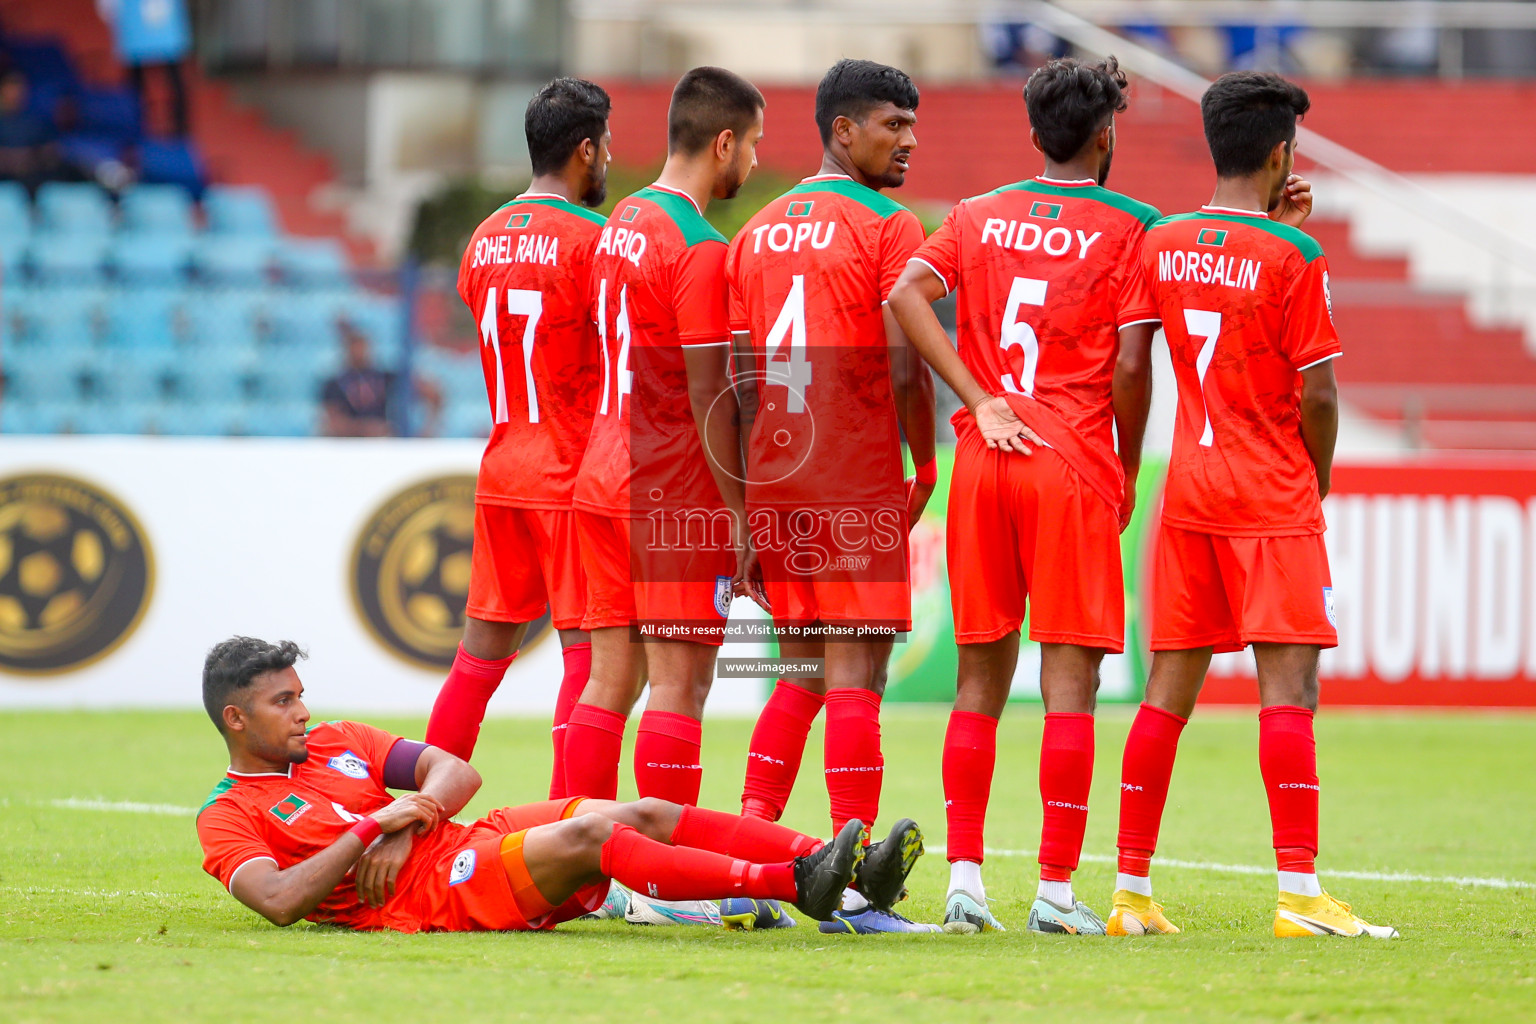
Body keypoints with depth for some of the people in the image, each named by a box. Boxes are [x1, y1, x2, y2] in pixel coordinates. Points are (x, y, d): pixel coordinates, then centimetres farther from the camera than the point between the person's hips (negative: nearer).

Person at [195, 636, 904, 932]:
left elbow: (457, 773, 15)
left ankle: (846, 865, -24)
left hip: (470, 843, 7)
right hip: (427, 896, -7)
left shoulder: (336, 742, 23)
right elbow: (279, 901, -16)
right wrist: (374, 827, -12)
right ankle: (791, 884, -34)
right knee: (589, 836, -27)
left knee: (642, 815, -12)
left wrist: (406, 828, -4)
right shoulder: (227, 817, 3)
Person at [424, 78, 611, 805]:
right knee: (587, 655, -4)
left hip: (502, 470, 7)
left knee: (481, 652, 12)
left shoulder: (485, 240, 10)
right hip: (576, 475, -7)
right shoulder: (591, 239, -11)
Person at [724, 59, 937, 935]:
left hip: (776, 480, 7)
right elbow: (903, 365, -13)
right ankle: (853, 889, -10)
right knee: (856, 673, -6)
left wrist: (747, 496, 14)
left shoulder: (760, 231, 14)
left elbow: (736, 374, 12)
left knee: (800, 671, 15)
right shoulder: (889, 228, -6)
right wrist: (927, 470, -2)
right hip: (859, 483, -7)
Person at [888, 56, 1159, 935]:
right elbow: (1131, 366, -7)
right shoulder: (1127, 228, -1)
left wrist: (981, 400, -4)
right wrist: (1127, 471, 6)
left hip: (983, 463, 4)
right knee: (1069, 679, -3)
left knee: (981, 676, 10)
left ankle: (965, 879, 5)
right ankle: (1057, 890, -6)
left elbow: (908, 293, -4)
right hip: (1075, 463, -4)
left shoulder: (979, 217, 12)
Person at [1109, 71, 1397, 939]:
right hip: (1273, 495, -6)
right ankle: (1300, 892, -15)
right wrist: (1317, 480, 6)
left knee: (1170, 688, 9)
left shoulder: (1162, 244, 6)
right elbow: (1318, 393, -11)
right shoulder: (1294, 257, -11)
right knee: (1289, 685, -8)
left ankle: (1132, 890, 9)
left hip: (1189, 490, 6)